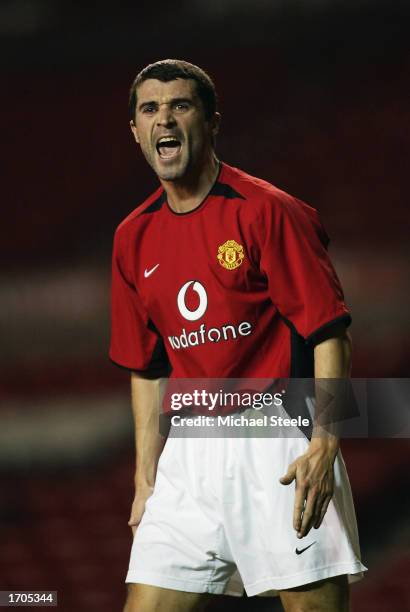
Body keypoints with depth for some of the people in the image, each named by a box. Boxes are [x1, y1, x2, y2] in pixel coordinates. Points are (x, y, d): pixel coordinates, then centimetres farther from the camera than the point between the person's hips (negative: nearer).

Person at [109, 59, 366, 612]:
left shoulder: (267, 212, -6)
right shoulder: (134, 238, 12)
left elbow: (329, 333, -9)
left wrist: (325, 443, -21)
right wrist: (146, 480, 15)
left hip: (280, 444, -5)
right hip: (189, 454, 5)